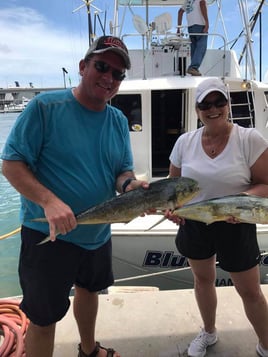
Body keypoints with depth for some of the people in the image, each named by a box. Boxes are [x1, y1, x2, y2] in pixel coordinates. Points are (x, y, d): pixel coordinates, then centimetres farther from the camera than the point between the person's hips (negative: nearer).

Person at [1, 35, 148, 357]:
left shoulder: (119, 121, 3)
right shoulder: (45, 107, -14)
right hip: (49, 234, -6)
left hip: (98, 233, 7)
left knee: (89, 288, 27)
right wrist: (49, 201, -29)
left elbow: (122, 171, 6)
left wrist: (130, 185, -18)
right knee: (43, 317, 6)